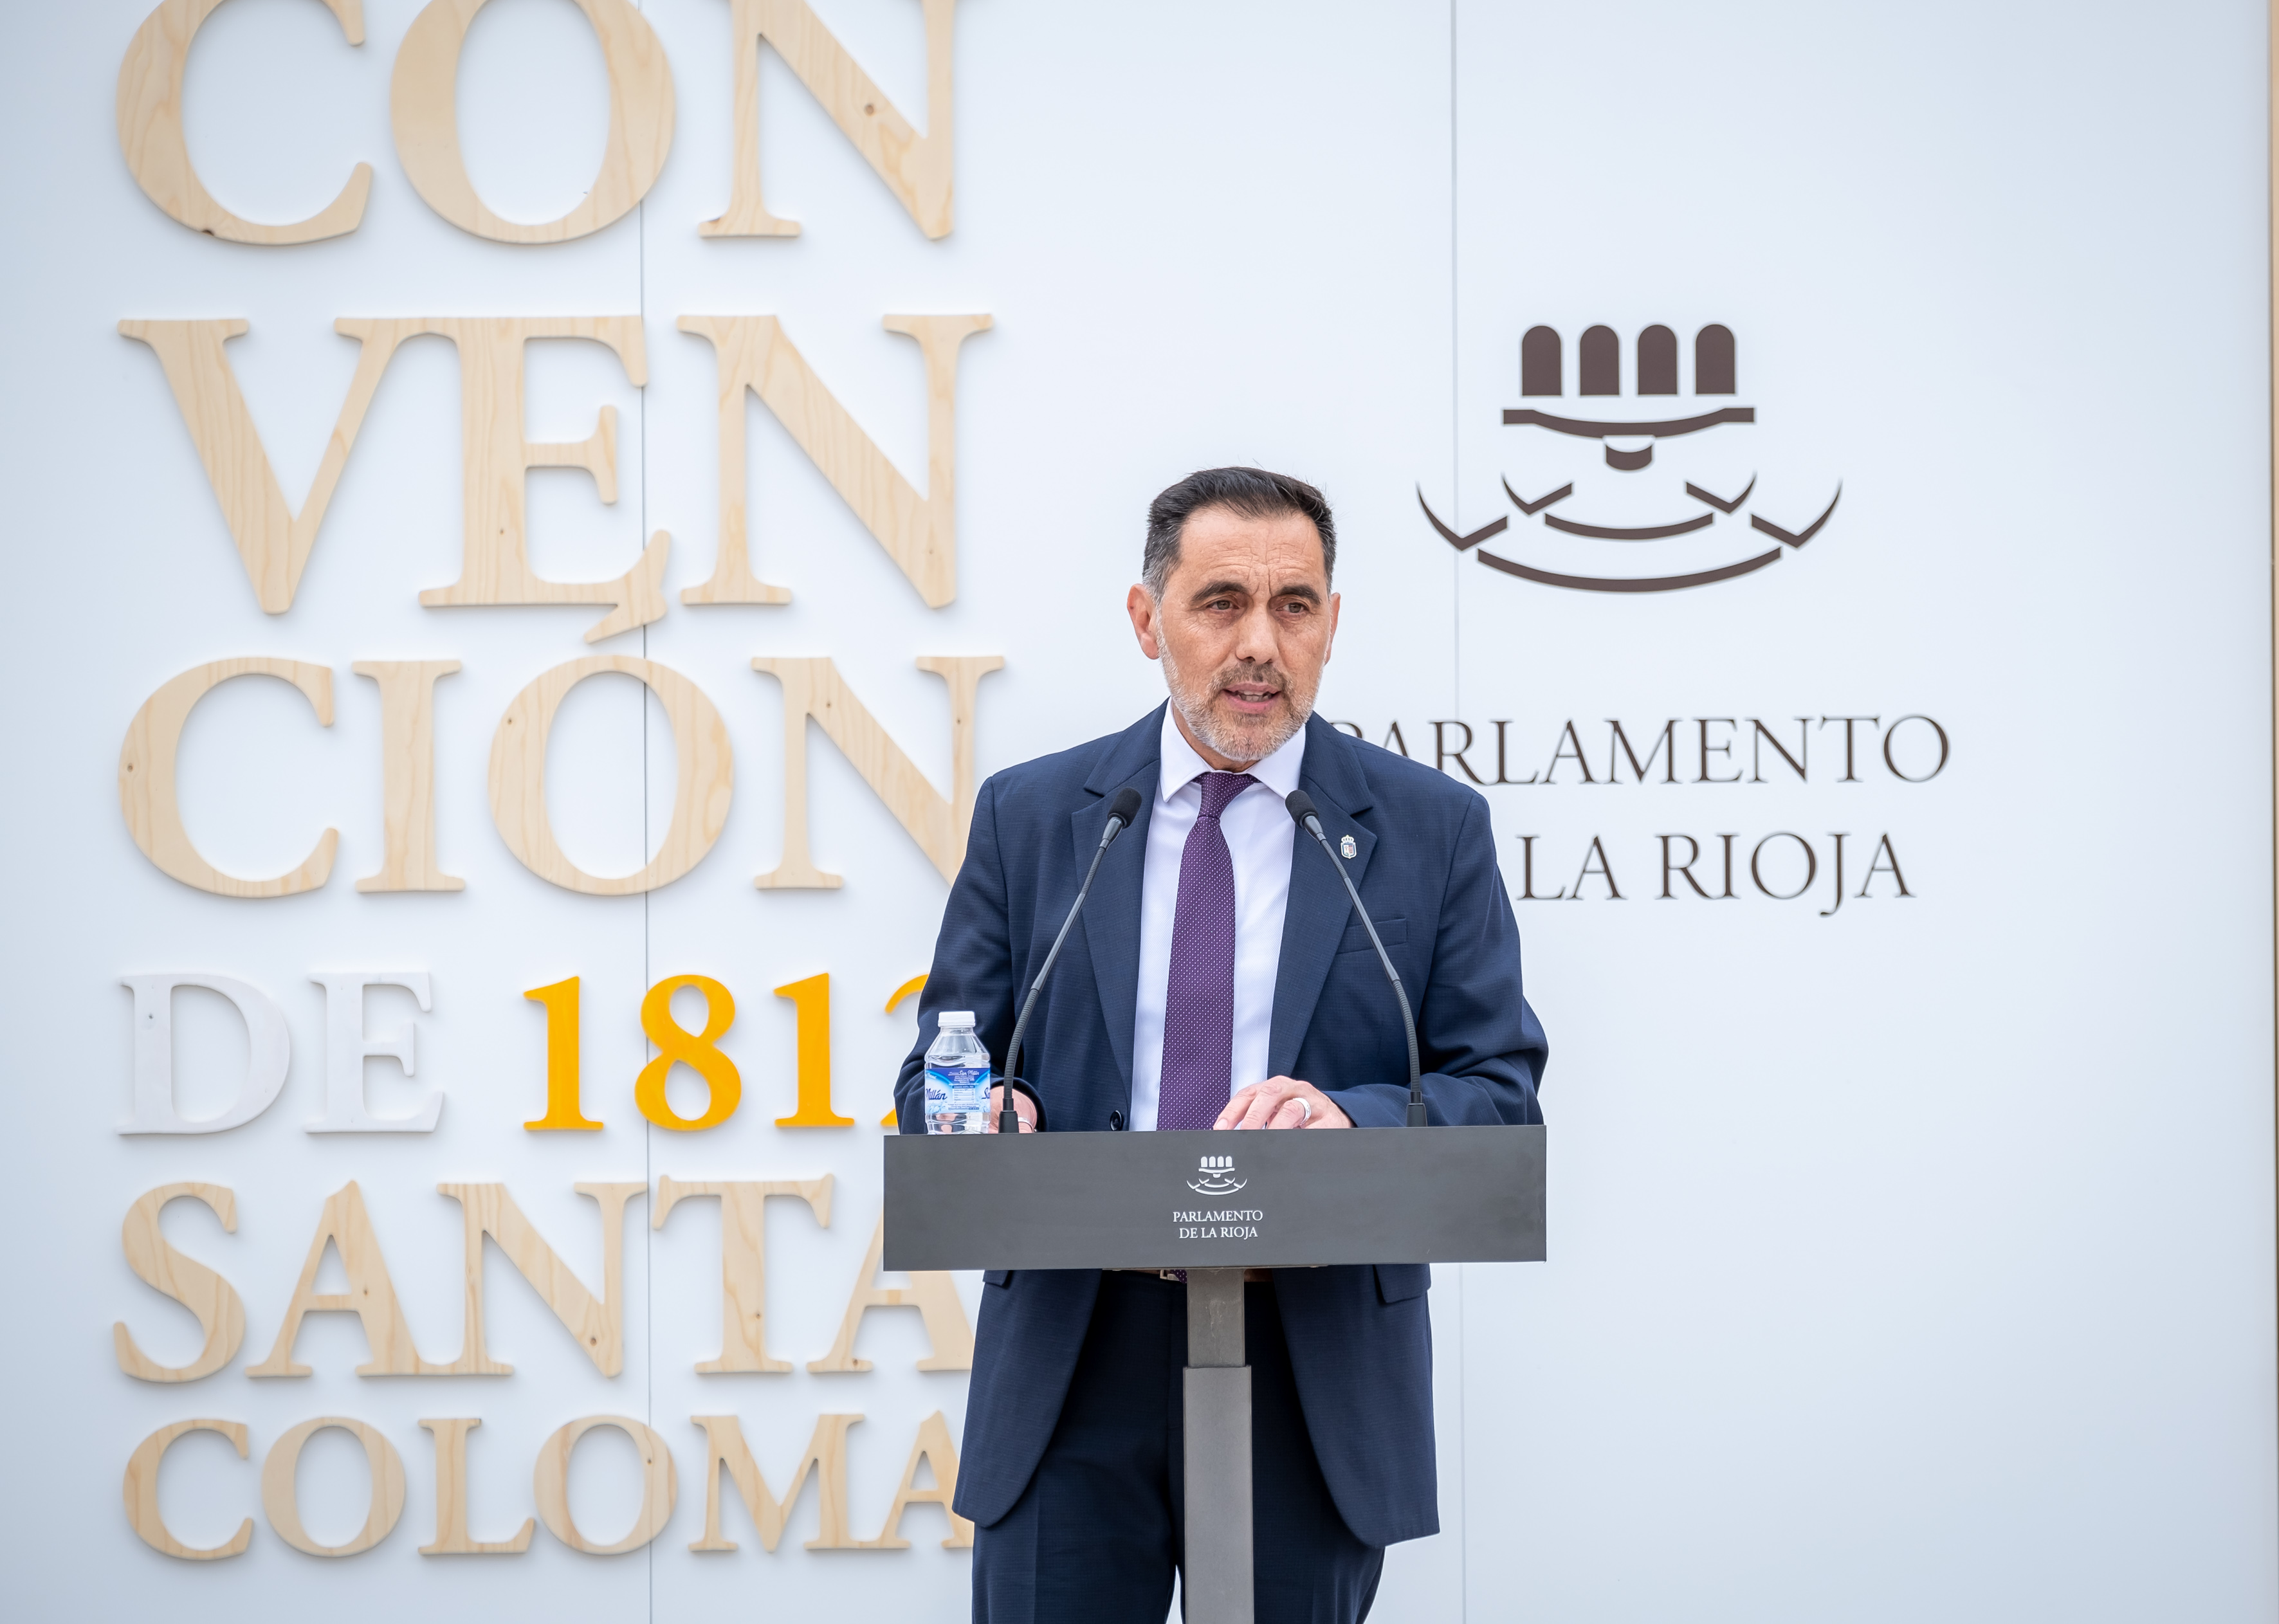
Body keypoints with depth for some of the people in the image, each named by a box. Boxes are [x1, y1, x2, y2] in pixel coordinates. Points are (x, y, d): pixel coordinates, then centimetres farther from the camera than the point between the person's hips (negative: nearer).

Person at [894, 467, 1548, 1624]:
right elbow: (938, 1072, 9)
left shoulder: (1432, 829, 4)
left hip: (1316, 1381, 0)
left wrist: (1351, 1118, -21)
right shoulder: (1028, 816, 8)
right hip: (1073, 1374, 1)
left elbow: (1500, 1099, 0)